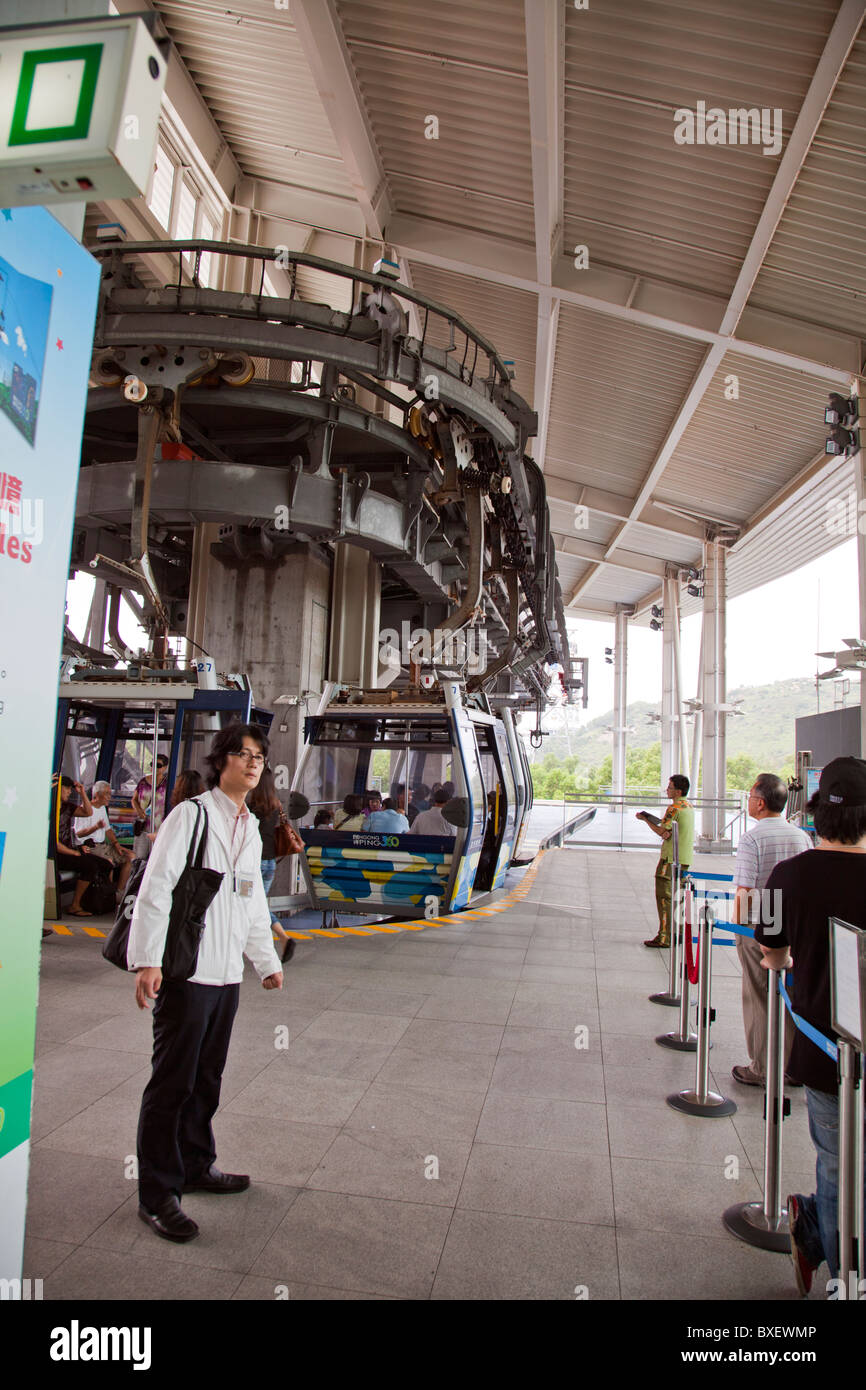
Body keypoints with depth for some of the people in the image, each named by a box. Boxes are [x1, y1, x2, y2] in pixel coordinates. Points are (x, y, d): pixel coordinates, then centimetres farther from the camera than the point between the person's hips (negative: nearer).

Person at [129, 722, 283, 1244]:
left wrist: (267, 961, 26)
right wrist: (147, 960, -19)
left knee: (207, 1077, 17)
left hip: (228, 974, 7)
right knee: (173, 1082, 1)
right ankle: (158, 1195, 14)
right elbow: (155, 888, -13)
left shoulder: (251, 829, 14)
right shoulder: (190, 815, -8)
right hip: (185, 971, -7)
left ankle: (197, 1165, 34)